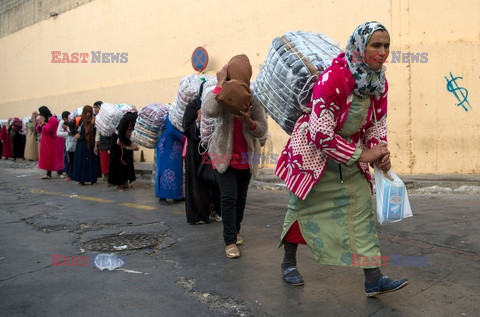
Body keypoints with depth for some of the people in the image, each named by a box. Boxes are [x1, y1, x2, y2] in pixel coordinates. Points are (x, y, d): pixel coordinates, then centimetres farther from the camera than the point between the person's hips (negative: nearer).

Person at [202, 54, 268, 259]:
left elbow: (262, 130, -11)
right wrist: (220, 83, -31)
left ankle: (235, 231, 35)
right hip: (224, 154, -3)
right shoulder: (219, 95, -13)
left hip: (246, 156, 3)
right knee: (228, 196, -12)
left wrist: (248, 121, -31)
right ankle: (230, 241, -1)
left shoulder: (253, 98, -9)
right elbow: (209, 111, -36)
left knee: (241, 196, 14)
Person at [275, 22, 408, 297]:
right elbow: (321, 134, -29)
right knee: (303, 209, 9)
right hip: (313, 153, -6)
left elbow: (377, 124, 7)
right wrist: (362, 155, -24)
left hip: (349, 157, 6)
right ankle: (289, 263, 31)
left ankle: (374, 279, 8)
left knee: (363, 210, 0)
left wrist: (380, 154, -13)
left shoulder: (380, 82, -4)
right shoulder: (333, 78, -27)